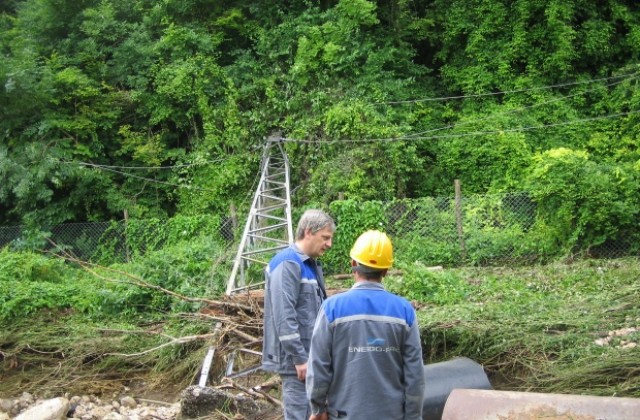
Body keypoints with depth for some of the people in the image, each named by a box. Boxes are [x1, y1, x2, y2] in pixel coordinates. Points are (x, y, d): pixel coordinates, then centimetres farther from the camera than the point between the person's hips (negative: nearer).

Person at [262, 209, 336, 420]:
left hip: (313, 355, 10)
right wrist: (299, 358, -22)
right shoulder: (287, 264, -16)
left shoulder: (311, 264, 15)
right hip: (296, 357, -10)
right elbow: (284, 316, -22)